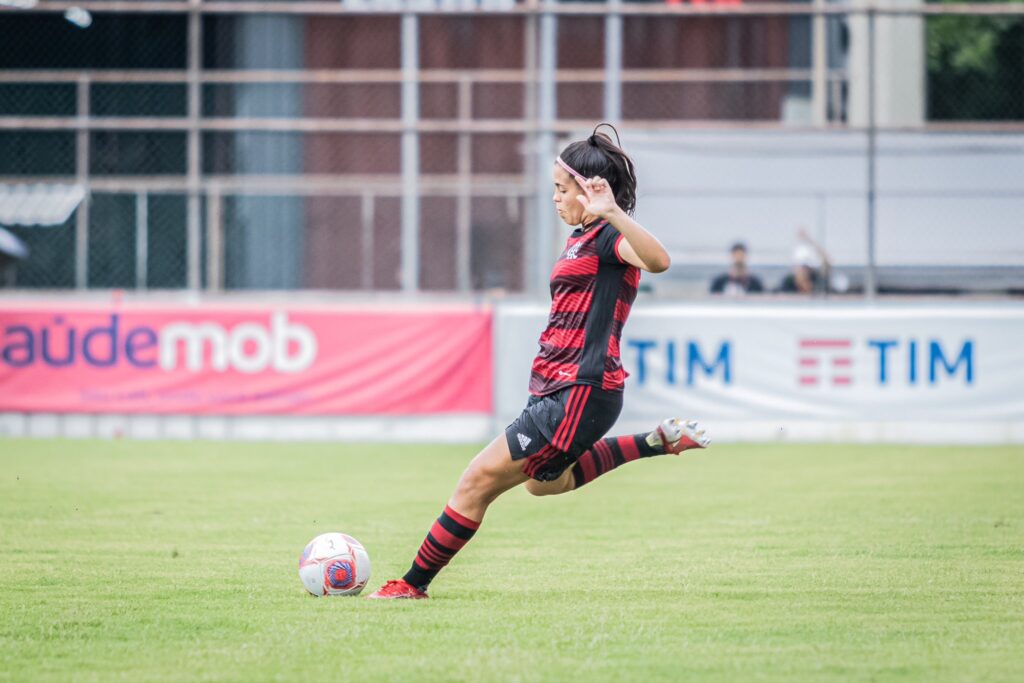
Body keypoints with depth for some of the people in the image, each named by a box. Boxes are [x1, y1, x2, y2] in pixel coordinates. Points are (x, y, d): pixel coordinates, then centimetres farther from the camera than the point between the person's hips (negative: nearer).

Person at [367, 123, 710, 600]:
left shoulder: (610, 237, -14)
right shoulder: (581, 238, 16)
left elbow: (657, 260, -37)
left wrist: (612, 212, -48)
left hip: (578, 395, -11)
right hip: (558, 389, 11)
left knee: (479, 480, -8)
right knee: (544, 481, 34)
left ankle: (414, 583, 1)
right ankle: (657, 442, 30)